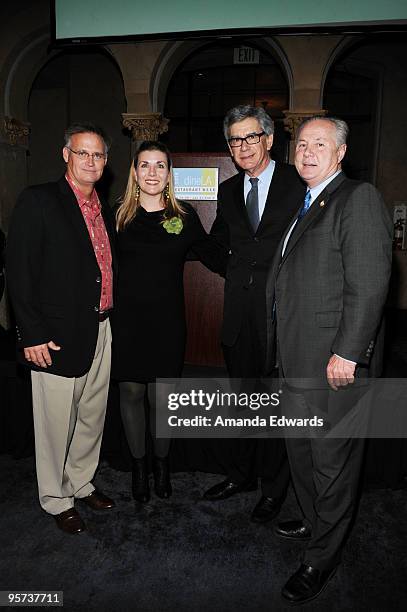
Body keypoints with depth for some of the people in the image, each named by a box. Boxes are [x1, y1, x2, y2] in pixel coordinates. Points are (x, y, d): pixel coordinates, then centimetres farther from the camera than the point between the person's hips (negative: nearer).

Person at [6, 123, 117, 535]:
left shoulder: (104, 209, 12)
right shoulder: (38, 200, -8)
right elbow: (19, 271, -12)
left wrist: (108, 317, 9)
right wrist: (32, 334, -16)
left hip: (100, 330, 7)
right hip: (57, 335, -6)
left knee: (92, 415, 18)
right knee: (57, 421, 7)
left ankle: (81, 482, 39)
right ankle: (56, 498, 29)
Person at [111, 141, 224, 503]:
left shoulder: (184, 215, 2)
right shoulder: (119, 214, 3)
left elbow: (213, 255, 7)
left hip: (167, 320, 0)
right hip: (128, 318, 1)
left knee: (161, 397, 5)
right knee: (131, 392, 9)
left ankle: (162, 463, 31)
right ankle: (139, 465, 31)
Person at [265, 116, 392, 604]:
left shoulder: (359, 199, -9)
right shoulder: (303, 205, 17)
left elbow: (369, 284, -18)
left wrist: (347, 352, -21)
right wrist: (279, 348, 12)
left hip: (335, 360, -8)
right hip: (296, 358, 9)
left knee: (332, 459, 7)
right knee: (300, 449, 21)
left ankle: (321, 556, 26)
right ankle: (313, 522, 43)